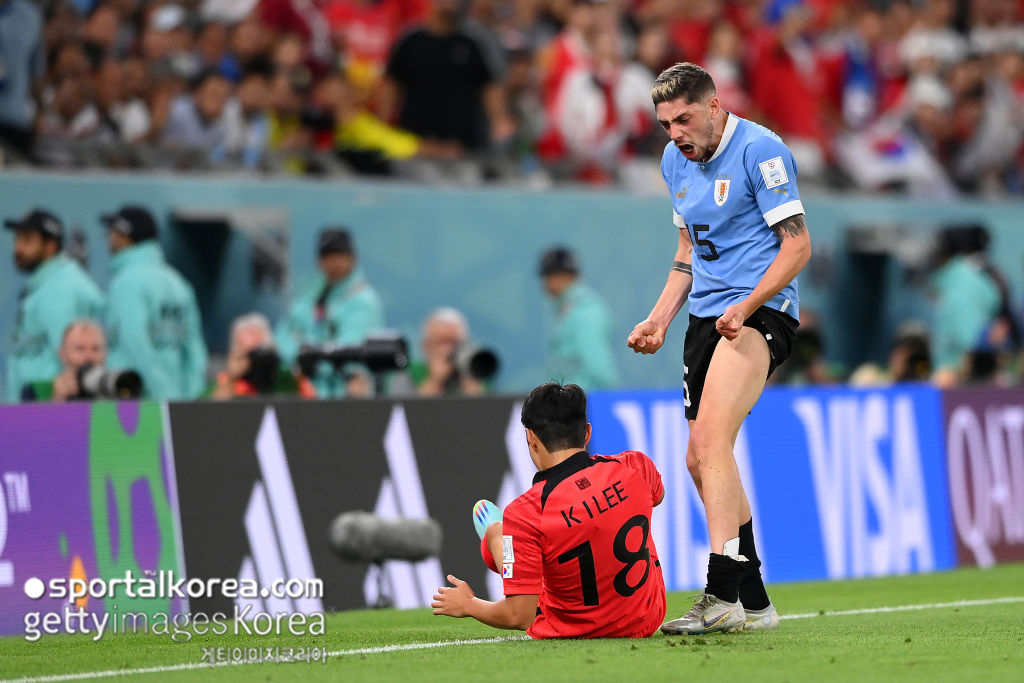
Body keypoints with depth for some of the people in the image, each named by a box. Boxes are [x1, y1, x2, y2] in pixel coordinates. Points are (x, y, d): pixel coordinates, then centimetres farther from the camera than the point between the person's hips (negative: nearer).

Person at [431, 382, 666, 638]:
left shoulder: (524, 513, -27)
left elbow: (520, 617, -24)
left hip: (573, 631, -3)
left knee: (495, 529, 20)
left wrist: (467, 605, -4)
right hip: (647, 622, 3)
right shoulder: (634, 467, -15)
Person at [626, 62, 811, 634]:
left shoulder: (760, 149, -11)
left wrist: (745, 307, -25)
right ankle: (752, 602, 16)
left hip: (761, 310, -9)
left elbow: (798, 244, -14)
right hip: (707, 317, 9)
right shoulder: (675, 160, 13)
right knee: (702, 459, 7)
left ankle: (723, 593, -32)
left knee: (711, 437, -25)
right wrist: (660, 319, 14)